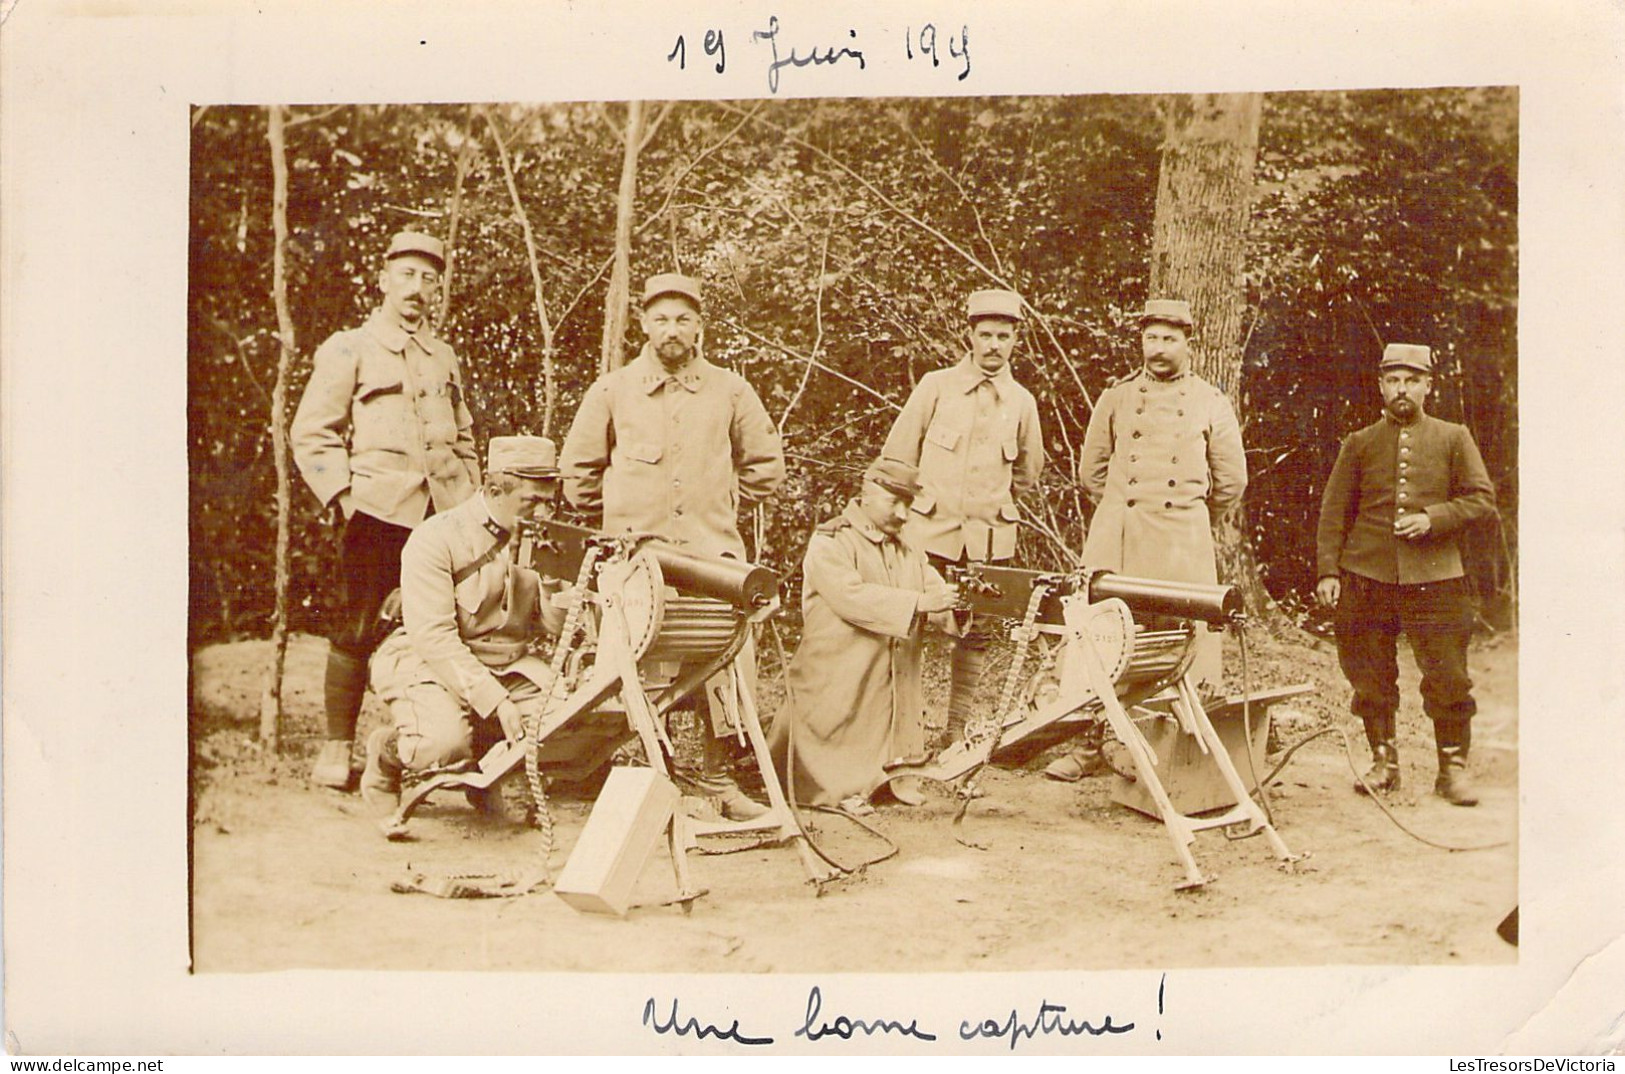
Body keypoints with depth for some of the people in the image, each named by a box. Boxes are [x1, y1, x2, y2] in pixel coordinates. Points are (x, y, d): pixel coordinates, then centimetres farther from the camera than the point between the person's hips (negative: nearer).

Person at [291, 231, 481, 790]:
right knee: (358, 629, -5)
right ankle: (337, 747, 4)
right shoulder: (347, 349, 6)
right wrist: (345, 497, -11)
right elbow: (311, 435, 0)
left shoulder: (445, 358, 22)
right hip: (377, 512, -4)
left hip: (443, 514, 4)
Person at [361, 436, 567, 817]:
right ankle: (386, 752, 3)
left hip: (508, 664, 6)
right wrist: (495, 701, -31)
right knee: (447, 739, -35)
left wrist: (552, 581, -19)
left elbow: (555, 627, 3)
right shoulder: (435, 539, -16)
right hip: (431, 664, -6)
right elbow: (434, 637, -23)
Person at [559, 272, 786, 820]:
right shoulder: (612, 390, 5)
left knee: (733, 661, -12)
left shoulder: (729, 390, 8)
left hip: (713, 549, 1)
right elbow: (578, 469, 18)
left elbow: (765, 464, 22)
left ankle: (718, 773, 1)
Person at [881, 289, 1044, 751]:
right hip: (929, 534, -2)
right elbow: (896, 457, 5)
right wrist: (922, 499, 8)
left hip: (990, 540, 2)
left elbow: (1027, 472, 23)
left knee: (975, 639, 5)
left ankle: (956, 735, 14)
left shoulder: (1022, 402, 6)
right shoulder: (936, 387, -1)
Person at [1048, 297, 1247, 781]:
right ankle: (1089, 748, 6)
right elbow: (1090, 471, 19)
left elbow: (1231, 481, 14)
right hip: (1116, 539, 1)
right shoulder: (1116, 397, 10)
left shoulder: (1210, 404, 7)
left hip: (1184, 543, -1)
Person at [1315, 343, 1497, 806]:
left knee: (1448, 678, -3)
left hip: (1435, 577, -1)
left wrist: (1433, 518, -11)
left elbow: (1482, 499, 4)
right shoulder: (1359, 444, 9)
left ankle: (1453, 768, 8)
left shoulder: (1454, 438, 7)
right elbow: (1333, 512, 8)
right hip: (1367, 579, 1)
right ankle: (1383, 762, 18)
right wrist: (1327, 571, -1)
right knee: (1372, 679, 5)